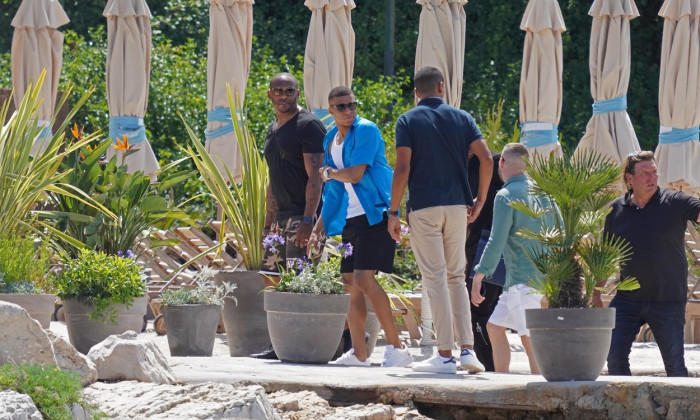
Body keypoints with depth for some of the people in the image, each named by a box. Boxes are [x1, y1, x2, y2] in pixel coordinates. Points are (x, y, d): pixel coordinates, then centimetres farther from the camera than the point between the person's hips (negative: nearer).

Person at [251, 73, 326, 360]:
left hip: (303, 214, -9)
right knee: (271, 277, 7)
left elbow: (315, 177, -16)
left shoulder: (308, 126, -9)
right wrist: (268, 223, 22)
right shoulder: (273, 130, 19)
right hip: (281, 215, 9)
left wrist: (308, 220, -24)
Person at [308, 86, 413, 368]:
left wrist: (329, 173, 2)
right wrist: (319, 229, 20)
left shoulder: (366, 131, -9)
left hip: (375, 214, -8)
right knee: (351, 284, 7)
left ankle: (396, 347, -16)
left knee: (364, 278, -18)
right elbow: (333, 192, 23)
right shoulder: (330, 140, 16)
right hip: (350, 219, 8)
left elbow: (355, 175, -18)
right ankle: (359, 354, 13)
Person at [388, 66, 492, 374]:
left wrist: (393, 212, -4)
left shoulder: (408, 121, 0)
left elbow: (402, 169, -9)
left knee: (435, 279, -2)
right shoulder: (461, 118, 8)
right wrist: (480, 200, 8)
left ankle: (445, 355, -5)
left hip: (423, 207, -3)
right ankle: (467, 350, 4)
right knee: (456, 278, 13)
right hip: (457, 206, 3)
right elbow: (486, 159, -1)